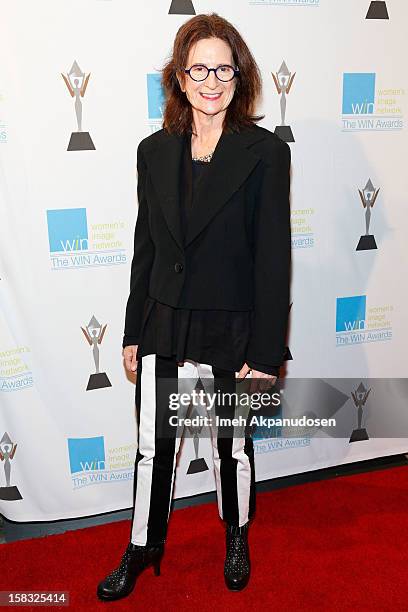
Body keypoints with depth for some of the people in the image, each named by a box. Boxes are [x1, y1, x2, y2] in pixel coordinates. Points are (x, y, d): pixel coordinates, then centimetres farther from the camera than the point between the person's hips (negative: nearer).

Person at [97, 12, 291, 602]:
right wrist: (133, 332, 8)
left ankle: (237, 537, 46)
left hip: (232, 333, -3)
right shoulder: (154, 151, 2)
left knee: (232, 447, 17)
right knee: (153, 446, 15)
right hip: (163, 329, 3)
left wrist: (265, 354, -12)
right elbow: (146, 247, 6)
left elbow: (273, 259, -11)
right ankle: (144, 547, 40)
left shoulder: (265, 152, -10)